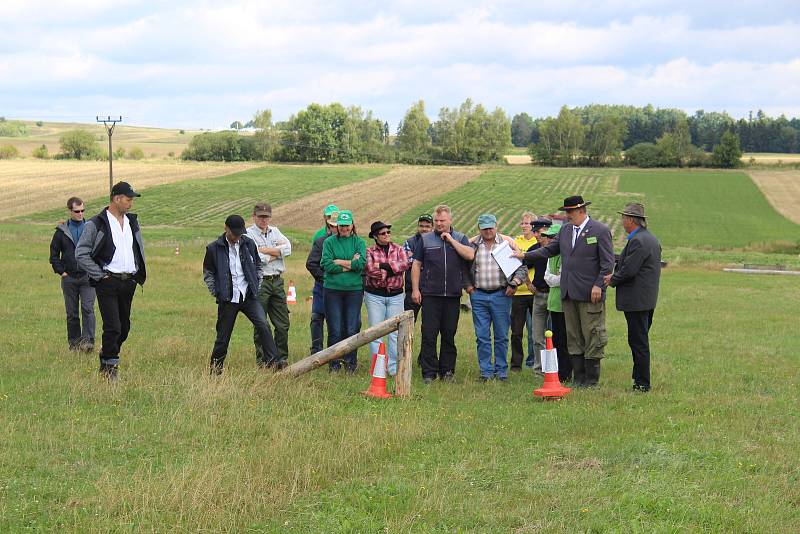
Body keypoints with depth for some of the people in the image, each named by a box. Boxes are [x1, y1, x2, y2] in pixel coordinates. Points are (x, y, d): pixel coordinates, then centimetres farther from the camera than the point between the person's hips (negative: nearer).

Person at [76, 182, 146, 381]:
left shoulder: (132, 222, 13)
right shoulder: (96, 224, -7)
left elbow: (140, 249, 27)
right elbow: (81, 254, -9)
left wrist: (139, 274, 15)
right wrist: (100, 275, -11)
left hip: (129, 282, 6)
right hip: (108, 282, -6)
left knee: (124, 327, 10)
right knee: (113, 327, -11)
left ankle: (105, 359, 28)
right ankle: (110, 368, 0)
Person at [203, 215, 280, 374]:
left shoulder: (249, 244, 5)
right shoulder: (214, 248, -2)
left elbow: (258, 265, 18)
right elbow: (207, 273, 8)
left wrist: (256, 286, 9)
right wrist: (216, 292, -1)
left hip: (249, 296, 2)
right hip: (227, 299, -2)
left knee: (263, 325, -17)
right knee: (223, 337, 5)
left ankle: (272, 362, -16)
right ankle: (215, 370, 20)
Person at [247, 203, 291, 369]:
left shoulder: (275, 232, 14)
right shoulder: (248, 234, -5)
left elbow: (288, 249, -3)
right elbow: (256, 259, -17)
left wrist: (265, 250, -10)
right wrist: (276, 252, -3)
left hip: (277, 281, 5)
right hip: (259, 282, -5)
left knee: (283, 324, 6)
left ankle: (281, 359, 16)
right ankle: (263, 360, 8)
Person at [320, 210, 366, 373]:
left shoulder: (359, 242, 6)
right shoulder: (329, 242, 4)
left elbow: (361, 263, -9)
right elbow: (326, 265, -8)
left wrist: (339, 262, -8)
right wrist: (350, 265, -10)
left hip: (354, 289, 1)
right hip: (333, 289, -1)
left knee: (352, 329, 2)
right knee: (335, 329, 1)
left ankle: (351, 363, 12)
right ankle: (334, 365, 8)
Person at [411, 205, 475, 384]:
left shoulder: (460, 238, 10)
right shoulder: (425, 240, 9)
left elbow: (470, 255, -8)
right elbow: (416, 265, 8)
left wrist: (451, 240, -7)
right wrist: (415, 289, 0)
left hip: (453, 295, 1)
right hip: (430, 295, -1)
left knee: (449, 335, 7)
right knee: (429, 335, -4)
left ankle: (447, 371, 15)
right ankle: (429, 372, -1)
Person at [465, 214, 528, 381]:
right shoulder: (472, 246, 6)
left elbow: (521, 267, 6)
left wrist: (514, 283, -5)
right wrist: (468, 285, 4)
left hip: (501, 294, -1)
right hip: (478, 295, 1)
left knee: (501, 336, 3)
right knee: (482, 336, 1)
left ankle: (501, 370, 12)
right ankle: (486, 371, 8)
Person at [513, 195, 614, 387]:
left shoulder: (600, 231, -7)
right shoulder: (565, 230, 12)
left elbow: (608, 262, -8)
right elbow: (549, 250, 19)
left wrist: (598, 285, -15)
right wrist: (525, 256, 11)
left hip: (590, 293, -7)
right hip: (568, 293, 7)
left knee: (592, 336, -1)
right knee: (573, 337, 10)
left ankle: (592, 379, 5)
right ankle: (578, 377, 17)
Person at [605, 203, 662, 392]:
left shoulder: (637, 241, -18)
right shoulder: (651, 239, 15)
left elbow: (628, 270, -21)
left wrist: (612, 280, -4)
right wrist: (615, 275, 10)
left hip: (637, 300, -10)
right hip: (648, 299, 10)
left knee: (639, 342, -5)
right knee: (640, 341, 14)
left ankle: (642, 383, -1)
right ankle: (640, 379, 19)